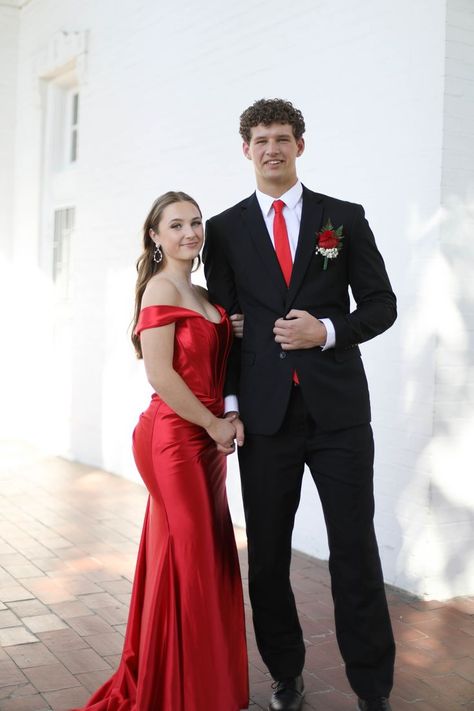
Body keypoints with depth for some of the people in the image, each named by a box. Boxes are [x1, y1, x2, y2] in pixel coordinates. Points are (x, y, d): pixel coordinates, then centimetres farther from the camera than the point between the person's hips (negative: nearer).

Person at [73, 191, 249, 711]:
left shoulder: (201, 295, 14)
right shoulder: (161, 288, -11)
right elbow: (161, 374, -18)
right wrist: (215, 425, -11)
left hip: (204, 440, 8)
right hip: (174, 438, -8)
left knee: (207, 558, 14)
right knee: (187, 560, 0)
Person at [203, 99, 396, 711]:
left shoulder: (344, 218, 6)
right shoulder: (225, 230, 7)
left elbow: (381, 303, 6)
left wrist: (327, 331, -12)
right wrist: (229, 404, -1)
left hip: (339, 409, -1)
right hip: (265, 414, 1)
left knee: (355, 551, 2)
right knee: (267, 553, 9)